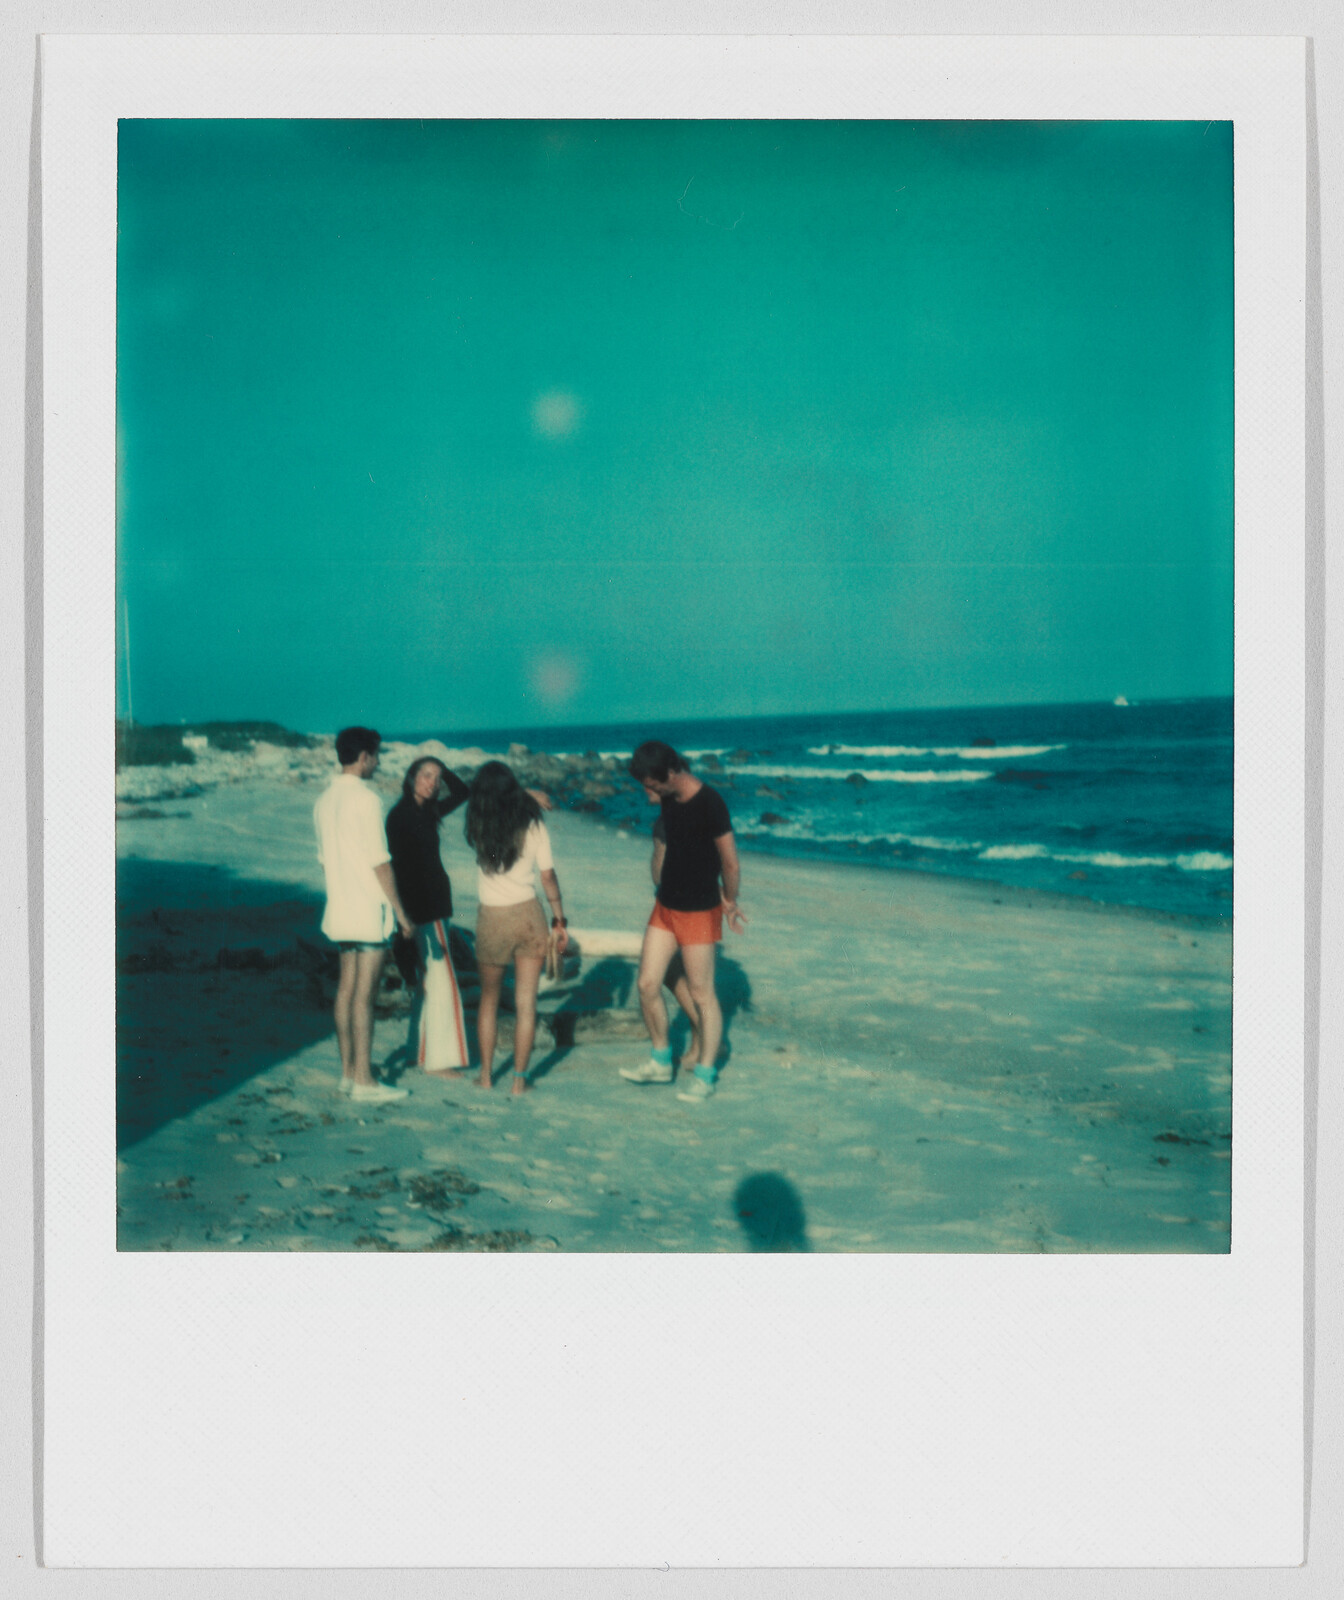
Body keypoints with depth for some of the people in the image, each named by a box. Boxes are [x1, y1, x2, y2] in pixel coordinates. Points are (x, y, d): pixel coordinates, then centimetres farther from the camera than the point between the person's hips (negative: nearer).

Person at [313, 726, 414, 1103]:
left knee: (346, 989, 12)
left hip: (341, 911, 8)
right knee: (364, 993, -5)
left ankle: (348, 1071, 18)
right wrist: (400, 911, -10)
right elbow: (379, 862, -16)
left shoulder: (324, 802, 10)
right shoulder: (365, 799, -14)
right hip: (370, 909, -8)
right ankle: (363, 1080, -1)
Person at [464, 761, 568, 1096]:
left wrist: (530, 797, 24)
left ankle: (486, 1074, 20)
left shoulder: (478, 827, -3)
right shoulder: (533, 826, -4)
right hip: (529, 917, 0)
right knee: (526, 1002, 5)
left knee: (489, 999, 17)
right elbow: (548, 877, -3)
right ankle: (519, 1078, 7)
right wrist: (560, 921, 6)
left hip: (491, 920, 1)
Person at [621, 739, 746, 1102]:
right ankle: (661, 1061, 24)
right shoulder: (668, 800, 4)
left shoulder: (709, 803, -20)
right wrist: (660, 888, 16)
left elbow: (731, 864, -16)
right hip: (665, 908, 7)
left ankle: (706, 1073, 17)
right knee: (647, 984, 7)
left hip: (699, 912, -7)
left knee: (701, 994, 3)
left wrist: (729, 901, -2)